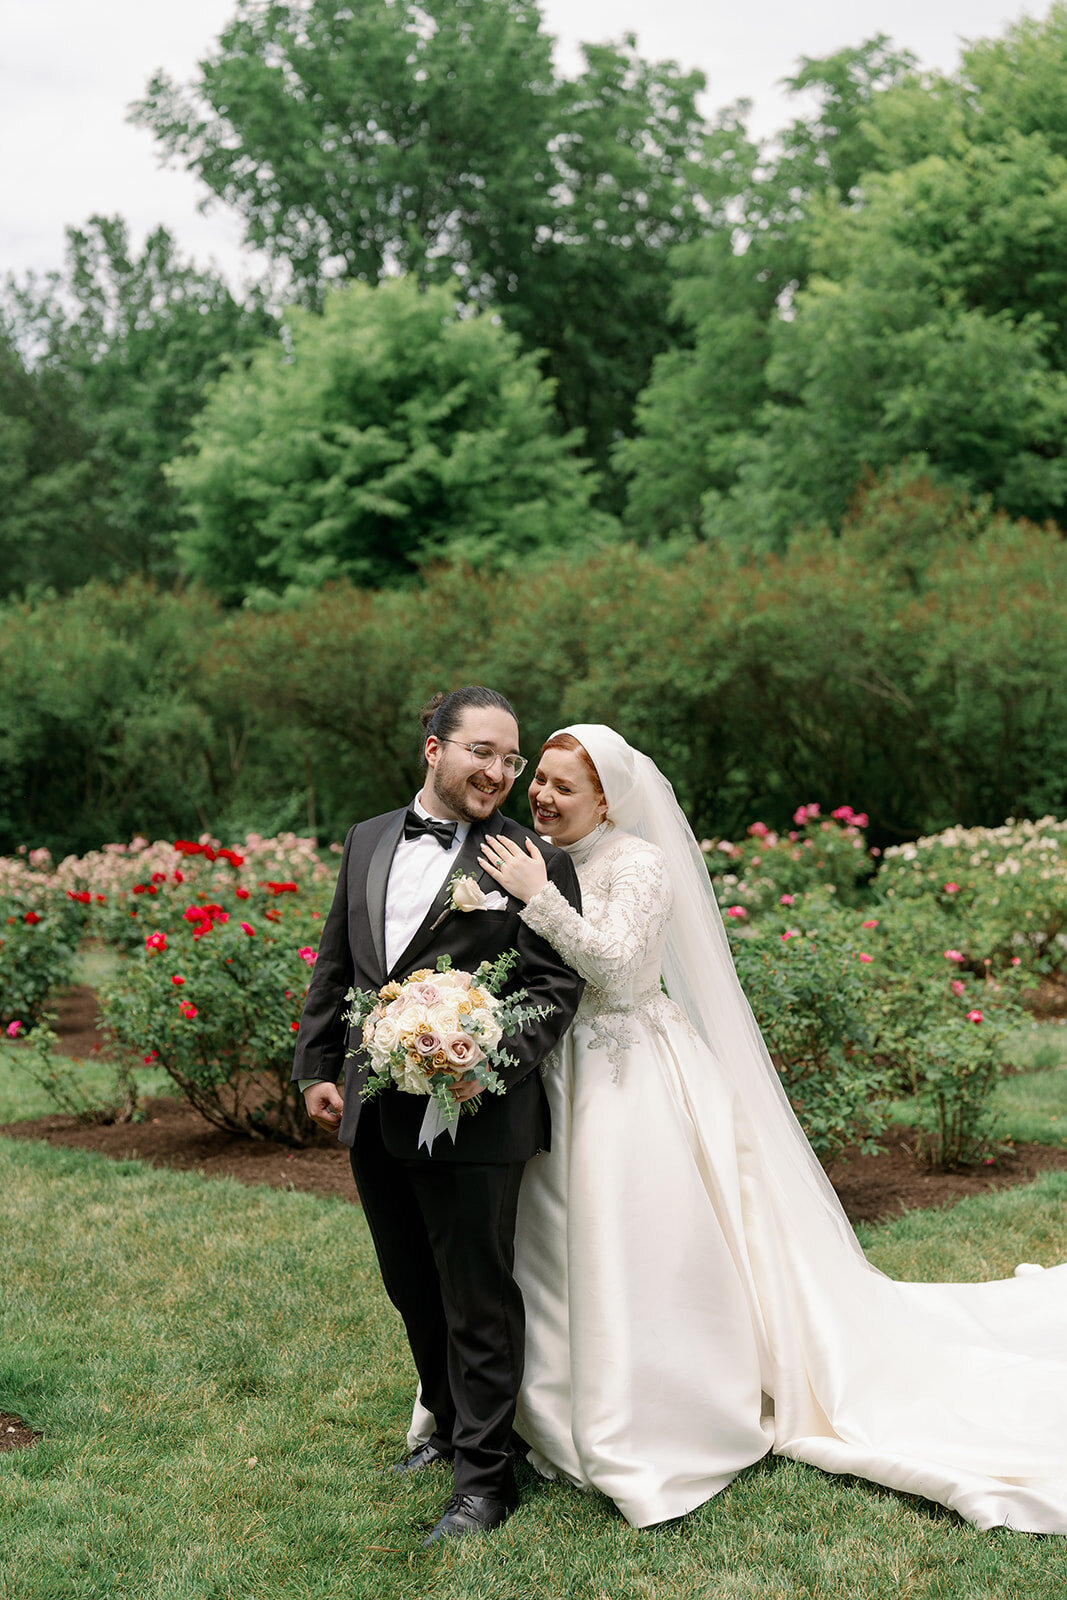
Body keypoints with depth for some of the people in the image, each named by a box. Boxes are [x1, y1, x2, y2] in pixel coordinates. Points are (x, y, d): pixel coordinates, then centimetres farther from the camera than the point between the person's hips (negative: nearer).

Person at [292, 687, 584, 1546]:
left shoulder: (534, 862, -7)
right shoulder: (367, 841, 11)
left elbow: (557, 985, -10)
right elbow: (336, 964, 16)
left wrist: (497, 1062, -23)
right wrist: (317, 1067, 12)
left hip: (473, 1114, -6)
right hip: (374, 1115, 6)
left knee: (478, 1297, 2)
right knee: (413, 1288, 20)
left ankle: (484, 1476, 14)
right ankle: (451, 1423, 39)